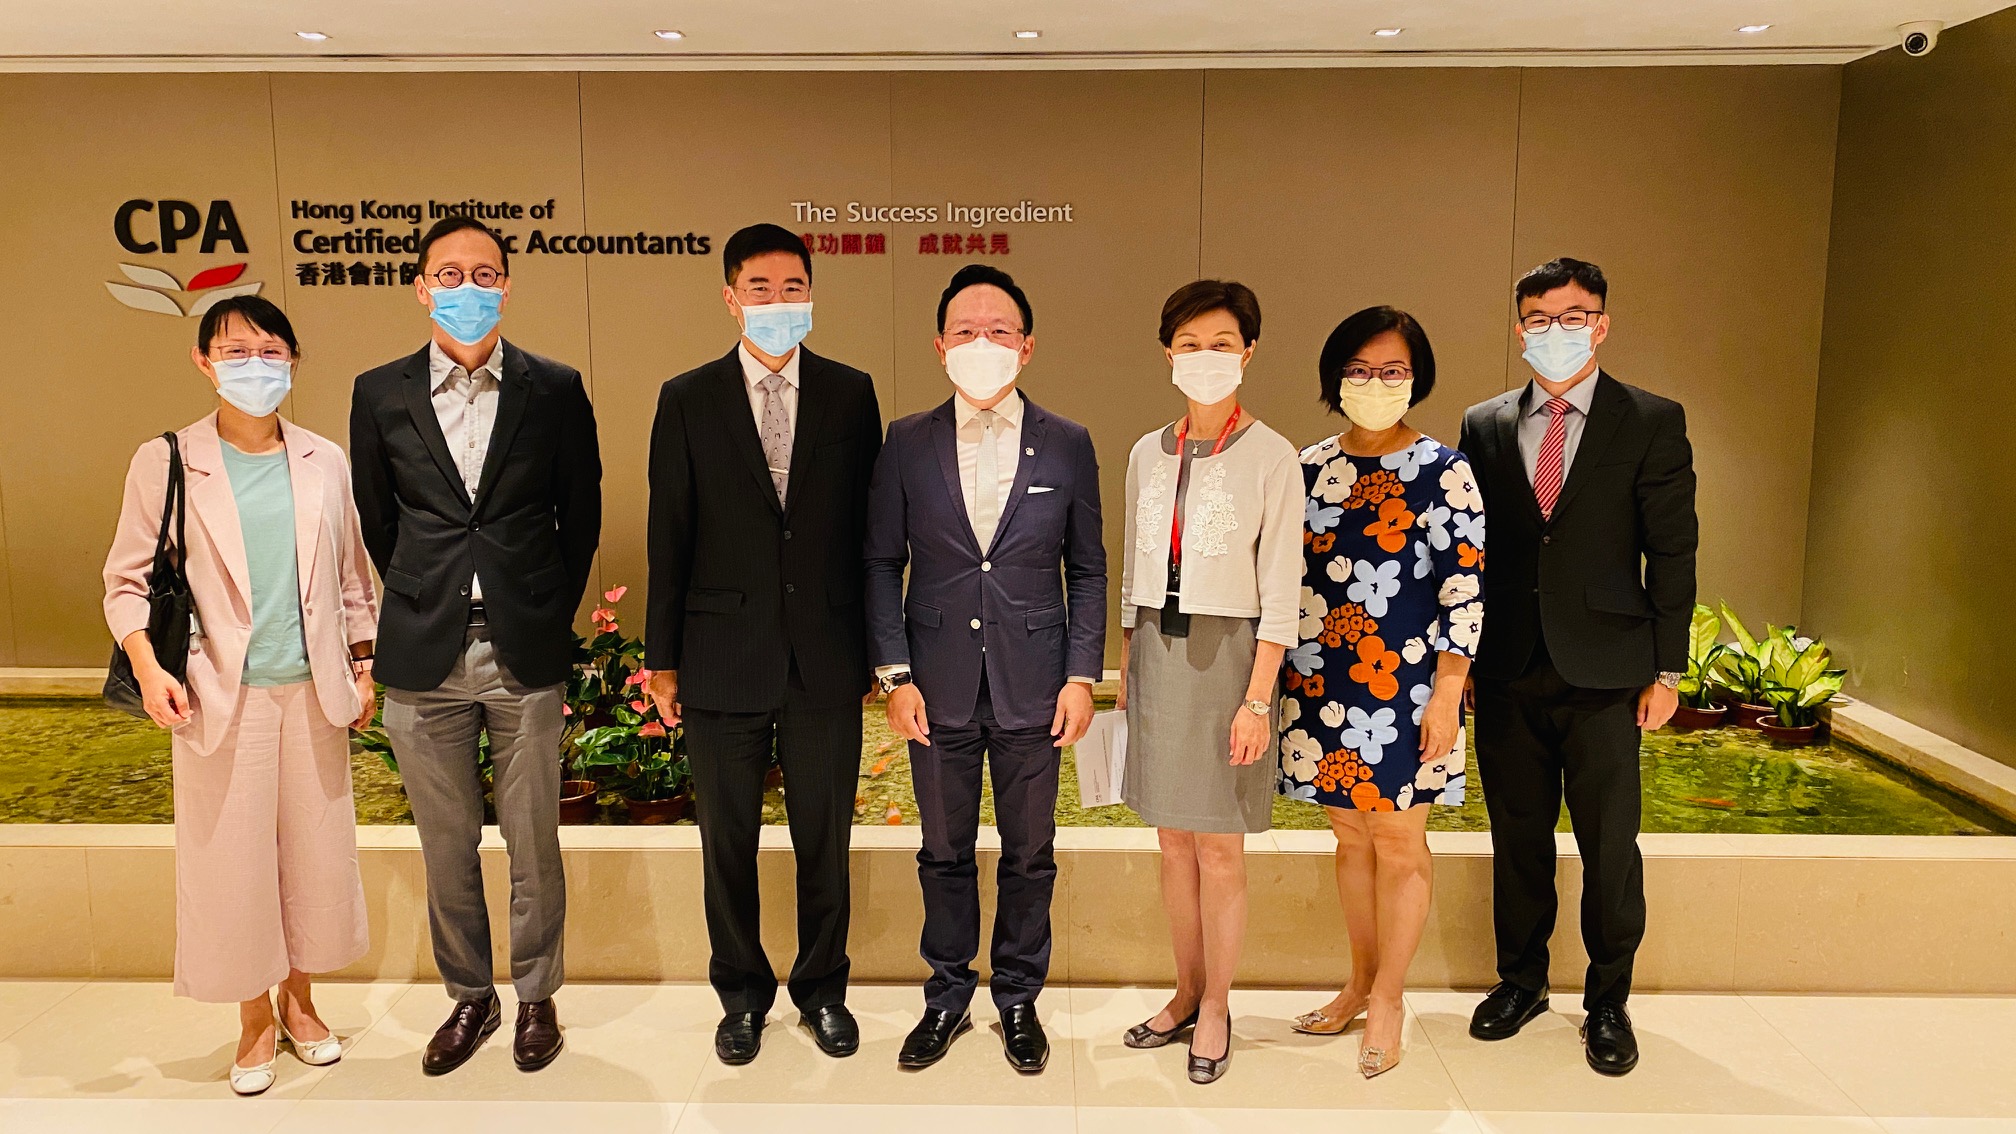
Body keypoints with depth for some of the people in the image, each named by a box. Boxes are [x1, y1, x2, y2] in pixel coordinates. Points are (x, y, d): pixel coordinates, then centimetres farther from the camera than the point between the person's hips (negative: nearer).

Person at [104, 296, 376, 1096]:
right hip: (221, 698, -2)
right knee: (232, 857, 6)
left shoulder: (324, 461, 4)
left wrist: (363, 667, 9)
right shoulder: (166, 462, -3)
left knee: (316, 850, 10)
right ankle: (255, 1019, 25)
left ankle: (299, 1001, 30)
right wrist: (148, 667, -14)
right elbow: (127, 580, 0)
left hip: (311, 693, 3)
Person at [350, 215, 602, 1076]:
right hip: (425, 656, 1)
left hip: (527, 654, -1)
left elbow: (581, 513, 7)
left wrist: (550, 613, 8)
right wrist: (424, 607, 12)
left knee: (534, 844, 8)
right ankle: (469, 997, 30)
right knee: (447, 848, 12)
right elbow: (376, 519, 12)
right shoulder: (380, 394, 3)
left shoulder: (555, 390, 0)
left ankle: (536, 996, 27)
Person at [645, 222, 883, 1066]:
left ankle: (823, 990, 32)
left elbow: (870, 524, 4)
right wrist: (662, 660, 2)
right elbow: (669, 538, 2)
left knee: (825, 839, 12)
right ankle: (743, 995, 32)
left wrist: (875, 645, 4)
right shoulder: (688, 401, 2)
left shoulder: (850, 394, 3)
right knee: (728, 843, 12)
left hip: (827, 659, 0)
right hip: (724, 659, 0)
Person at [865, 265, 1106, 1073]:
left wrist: (1082, 676, -3)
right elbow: (882, 562, 2)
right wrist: (895, 675, -5)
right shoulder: (907, 444, 0)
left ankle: (1019, 999, 31)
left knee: (1029, 855, 11)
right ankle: (948, 997, 32)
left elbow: (1088, 569, 4)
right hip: (938, 687, 0)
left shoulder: (1067, 446, 0)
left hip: (1032, 688, 0)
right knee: (944, 852, 13)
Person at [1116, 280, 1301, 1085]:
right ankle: (1186, 994, 26)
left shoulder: (1271, 458, -7)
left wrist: (1256, 699, -13)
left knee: (1220, 848, 3)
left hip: (1226, 655, -4)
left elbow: (1280, 590, -9)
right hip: (1157, 653, 4)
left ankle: (1216, 1008, 19)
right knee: (1175, 840, 11)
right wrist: (1126, 667, 11)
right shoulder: (1148, 454, 8)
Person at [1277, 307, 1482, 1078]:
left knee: (1398, 843, 5)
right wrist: (1271, 681, 11)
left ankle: (1387, 999, 20)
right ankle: (1360, 983, 29)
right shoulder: (1310, 467, 7)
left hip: (1401, 686, -4)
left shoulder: (1445, 472, -5)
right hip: (1320, 683, 4)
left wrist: (1446, 691, -13)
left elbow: (1465, 588, -7)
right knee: (1350, 836, 14)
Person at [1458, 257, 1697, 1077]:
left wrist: (1667, 671, -3)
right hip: (1506, 671, 2)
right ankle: (1521, 980, 29)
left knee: (1610, 847, 5)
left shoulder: (1653, 422, 1)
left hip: (1604, 672, -2)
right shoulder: (1483, 425, 7)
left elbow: (1672, 553, 0)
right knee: (1518, 839, 12)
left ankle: (1608, 1002, 24)